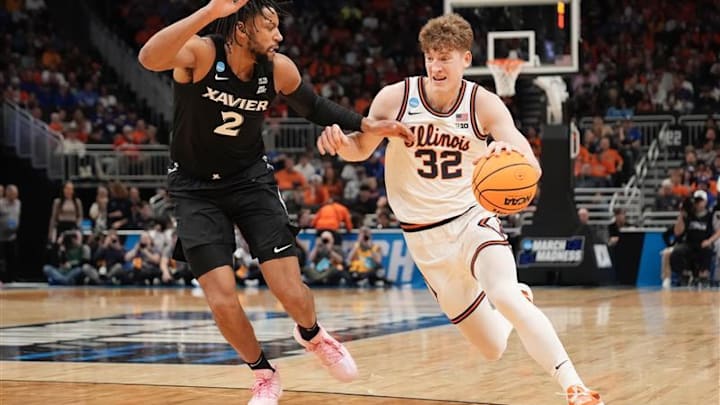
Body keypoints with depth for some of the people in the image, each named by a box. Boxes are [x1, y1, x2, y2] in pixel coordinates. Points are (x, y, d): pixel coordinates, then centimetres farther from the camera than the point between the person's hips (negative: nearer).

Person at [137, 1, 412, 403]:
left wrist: (367, 125, -1)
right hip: (197, 189, -2)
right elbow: (149, 59, -48)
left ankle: (313, 335, 29)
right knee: (223, 301, -10)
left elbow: (315, 106, 10)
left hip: (252, 179, 2)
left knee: (291, 291, -7)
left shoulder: (279, 68, -12)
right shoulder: (201, 53, -24)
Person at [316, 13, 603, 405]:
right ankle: (517, 301, 41)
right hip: (424, 237, 2)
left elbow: (531, 167, -22)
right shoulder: (395, 98, -11)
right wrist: (339, 141, -21)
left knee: (504, 294, -34)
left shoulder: (484, 104, -13)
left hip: (472, 220, -2)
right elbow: (362, 148, 4)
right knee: (494, 348, 4)